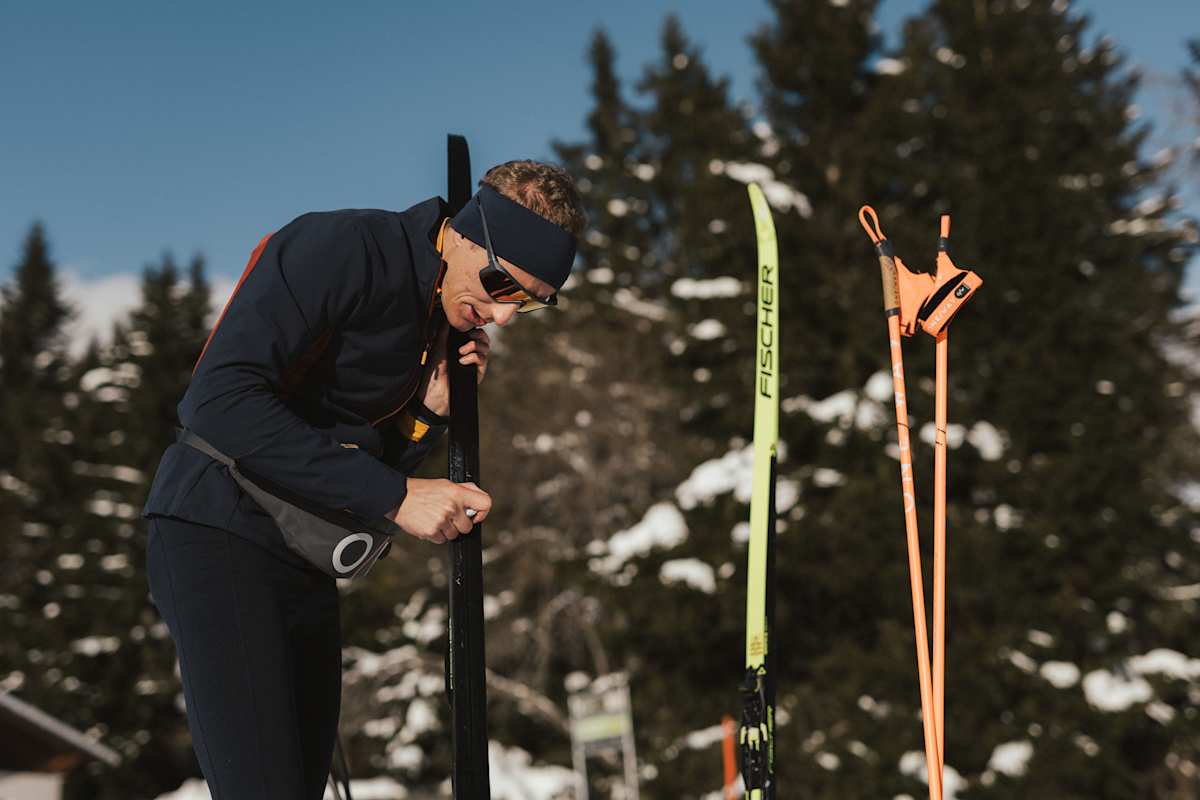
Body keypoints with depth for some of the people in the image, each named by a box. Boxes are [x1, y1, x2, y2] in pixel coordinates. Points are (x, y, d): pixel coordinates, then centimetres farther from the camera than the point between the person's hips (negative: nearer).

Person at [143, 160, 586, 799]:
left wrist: (430, 412, -8)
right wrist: (393, 495, -26)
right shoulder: (340, 248, -16)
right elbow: (220, 400, -27)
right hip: (221, 534, -8)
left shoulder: (454, 319, 8)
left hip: (307, 556, 8)